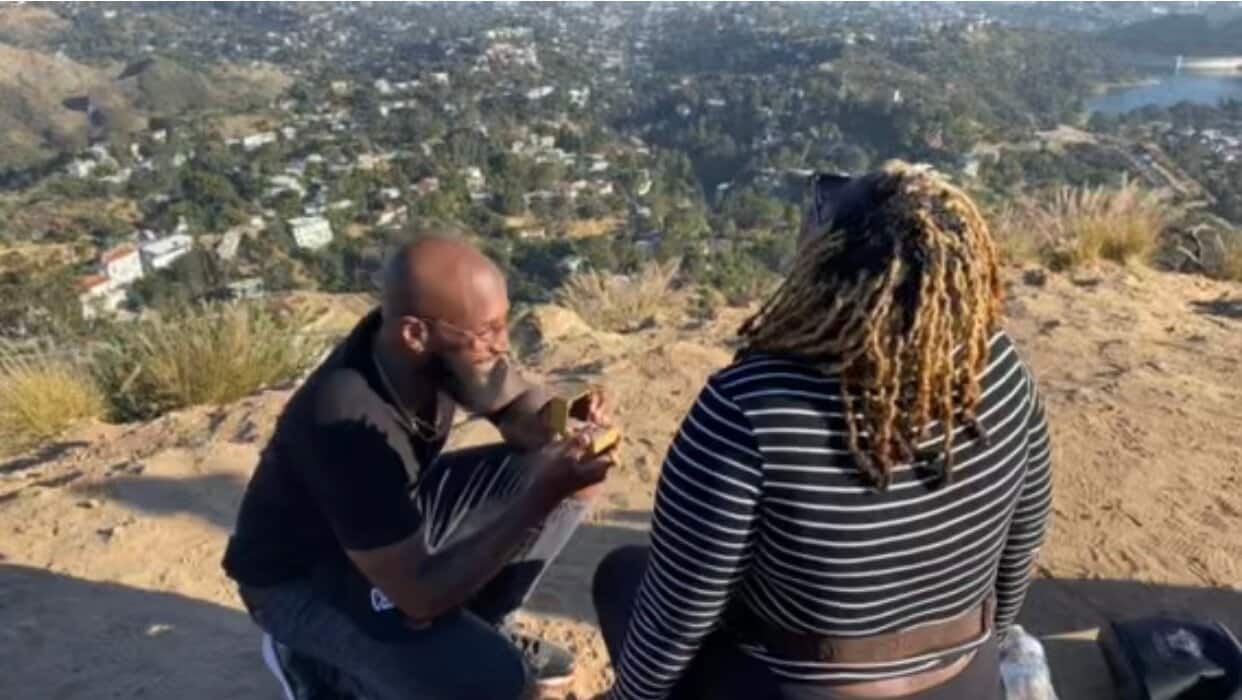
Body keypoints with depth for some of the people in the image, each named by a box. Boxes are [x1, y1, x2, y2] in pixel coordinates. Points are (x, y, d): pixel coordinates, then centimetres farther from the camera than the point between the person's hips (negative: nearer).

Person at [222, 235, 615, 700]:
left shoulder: (444, 347, -19)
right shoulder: (348, 427, -38)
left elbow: (520, 410, -3)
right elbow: (422, 596, -33)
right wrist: (542, 497, -39)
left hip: (397, 516, 7)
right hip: (303, 576, -7)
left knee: (568, 478, -7)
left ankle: (468, 632, 11)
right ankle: (315, 661, 1)